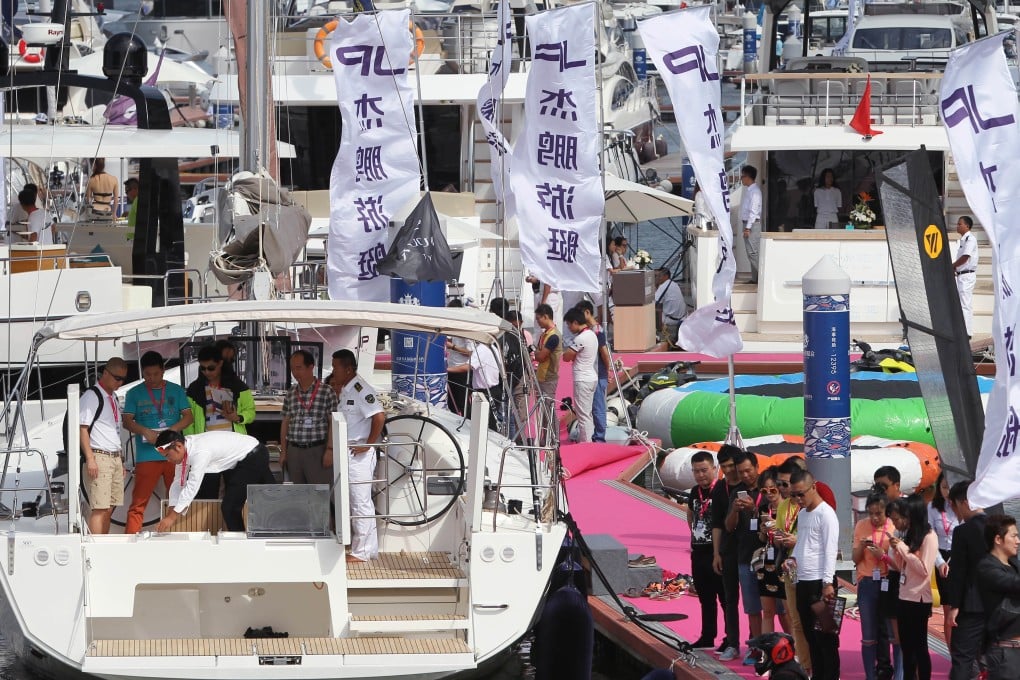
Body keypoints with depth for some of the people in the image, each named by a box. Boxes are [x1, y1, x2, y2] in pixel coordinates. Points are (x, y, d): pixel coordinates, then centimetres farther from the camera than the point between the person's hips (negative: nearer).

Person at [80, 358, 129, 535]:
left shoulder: (113, 398, 20)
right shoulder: (91, 397, -6)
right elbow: (83, 429, -12)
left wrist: (121, 460, 20)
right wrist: (90, 459, -19)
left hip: (115, 457, 8)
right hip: (99, 458, -8)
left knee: (109, 508, 5)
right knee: (100, 508, -13)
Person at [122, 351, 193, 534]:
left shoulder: (176, 391, 11)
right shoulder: (134, 393, 9)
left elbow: (188, 416, 5)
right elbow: (127, 421, 2)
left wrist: (170, 431, -13)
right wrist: (146, 432, -17)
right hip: (146, 455, -2)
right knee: (139, 501, -7)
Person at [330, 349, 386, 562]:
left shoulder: (360, 390, -17)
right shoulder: (343, 390, 12)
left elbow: (379, 416, -24)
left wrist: (368, 444, -19)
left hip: (359, 454, -10)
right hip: (347, 454, 10)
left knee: (361, 502, -4)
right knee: (359, 502, 14)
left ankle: (361, 552, 0)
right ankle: (370, 549, 21)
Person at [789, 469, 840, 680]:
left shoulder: (826, 514, -10)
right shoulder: (802, 514, 15)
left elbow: (830, 550, -15)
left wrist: (827, 583, -19)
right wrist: (793, 558, 5)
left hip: (820, 582, -8)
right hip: (802, 581, 8)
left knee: (824, 636, -5)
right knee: (810, 634, 12)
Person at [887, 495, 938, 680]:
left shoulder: (929, 537, -12)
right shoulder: (908, 536, 13)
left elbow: (924, 569, -18)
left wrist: (903, 548, -15)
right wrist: (896, 550, 0)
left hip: (919, 600, -8)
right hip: (904, 598, 8)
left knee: (919, 646, -3)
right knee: (906, 646, 9)